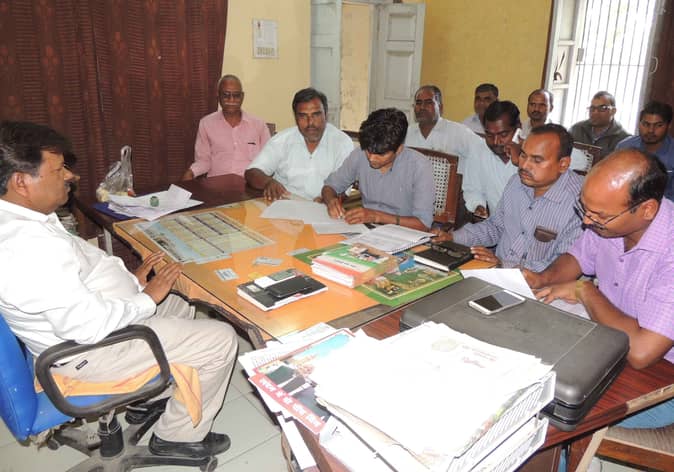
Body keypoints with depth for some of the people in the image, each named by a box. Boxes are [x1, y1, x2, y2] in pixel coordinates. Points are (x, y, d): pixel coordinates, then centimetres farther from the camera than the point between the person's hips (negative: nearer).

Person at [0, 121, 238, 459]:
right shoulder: (28, 247, -32)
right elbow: (89, 325, -32)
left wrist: (131, 280, 3)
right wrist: (147, 298, -16)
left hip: (96, 312, 11)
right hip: (91, 351, -10)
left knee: (184, 308, 26)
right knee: (221, 339, -9)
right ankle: (179, 437, 10)